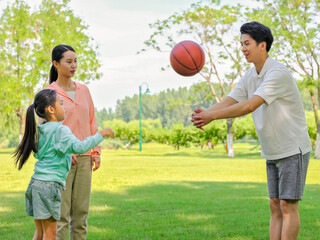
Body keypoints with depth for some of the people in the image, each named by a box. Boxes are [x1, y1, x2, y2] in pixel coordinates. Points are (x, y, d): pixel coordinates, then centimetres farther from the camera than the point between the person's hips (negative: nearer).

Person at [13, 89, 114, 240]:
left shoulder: (41, 129, 13)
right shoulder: (61, 130, -12)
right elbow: (79, 147, -27)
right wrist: (101, 134, -20)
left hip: (36, 182, 8)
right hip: (49, 184, -8)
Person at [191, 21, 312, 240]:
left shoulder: (278, 73, -21)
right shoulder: (250, 77, 7)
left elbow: (249, 106, -31)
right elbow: (229, 102, -4)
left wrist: (212, 116, -35)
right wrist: (205, 113, -24)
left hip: (293, 149, -8)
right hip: (273, 152, 8)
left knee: (288, 205, -7)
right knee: (275, 206, 7)